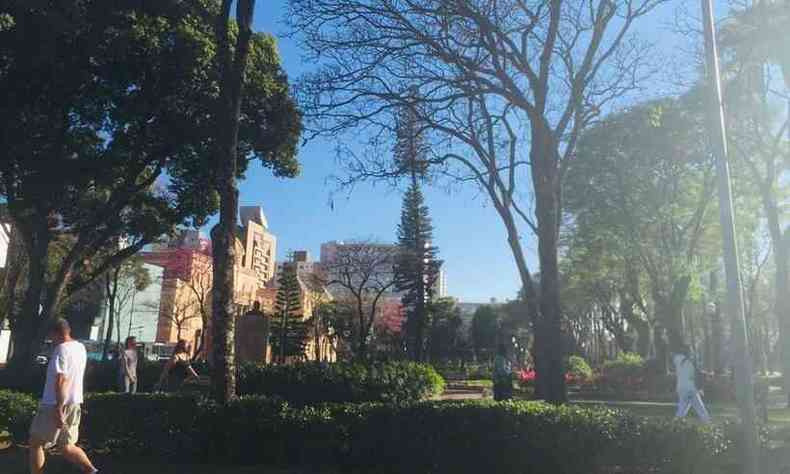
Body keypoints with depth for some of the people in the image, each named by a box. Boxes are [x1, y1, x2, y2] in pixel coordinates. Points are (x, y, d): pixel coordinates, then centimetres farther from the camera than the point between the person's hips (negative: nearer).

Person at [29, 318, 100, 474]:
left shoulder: (61, 349, -16)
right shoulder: (81, 348, 10)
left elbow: (61, 380, -23)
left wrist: (58, 409, -26)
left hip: (55, 405, -8)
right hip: (74, 404, 8)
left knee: (36, 443, 11)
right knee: (67, 446, 14)